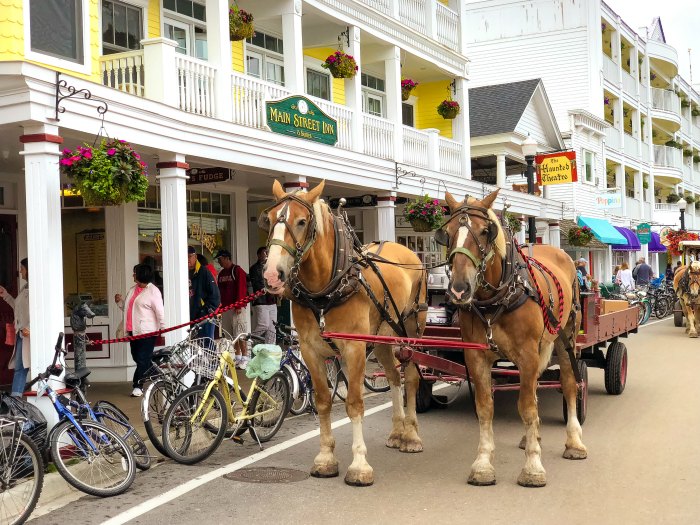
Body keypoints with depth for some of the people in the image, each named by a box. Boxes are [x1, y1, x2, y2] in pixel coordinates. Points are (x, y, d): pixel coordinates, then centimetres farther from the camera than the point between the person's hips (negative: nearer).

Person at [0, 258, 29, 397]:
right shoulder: (25, 288, 17)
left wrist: (29, 328, -25)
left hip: (30, 334, -9)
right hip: (22, 333, 10)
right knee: (19, 367, 8)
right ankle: (15, 397, 9)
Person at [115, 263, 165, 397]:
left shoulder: (153, 291, -10)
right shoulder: (133, 290, 15)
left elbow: (160, 312, -13)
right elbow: (127, 308, 25)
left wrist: (163, 330, -15)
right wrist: (120, 301, 7)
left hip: (147, 332, -9)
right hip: (133, 330, 9)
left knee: (143, 359, -5)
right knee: (137, 358, 12)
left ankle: (138, 385, -1)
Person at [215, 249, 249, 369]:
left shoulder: (238, 271, -7)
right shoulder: (221, 273, 17)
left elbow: (241, 289, -13)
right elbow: (220, 290, 18)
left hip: (236, 308, -8)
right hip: (225, 308, 8)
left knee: (240, 334, -7)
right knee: (232, 335, 10)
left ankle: (245, 359, -4)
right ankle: (238, 357, 17)